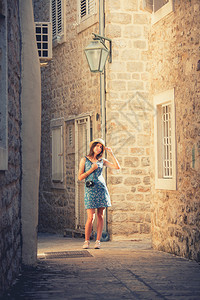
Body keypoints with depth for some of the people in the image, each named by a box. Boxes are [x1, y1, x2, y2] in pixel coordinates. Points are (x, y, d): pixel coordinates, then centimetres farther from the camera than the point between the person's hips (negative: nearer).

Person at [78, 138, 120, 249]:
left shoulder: (102, 161, 10)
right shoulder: (84, 160, 4)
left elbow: (117, 167, 1)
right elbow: (80, 177, 1)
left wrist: (111, 153, 0)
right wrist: (92, 169, -8)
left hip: (101, 189, 3)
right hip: (90, 190, -3)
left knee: (101, 216, 1)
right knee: (91, 217, -8)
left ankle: (98, 241, 7)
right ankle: (87, 241, 5)